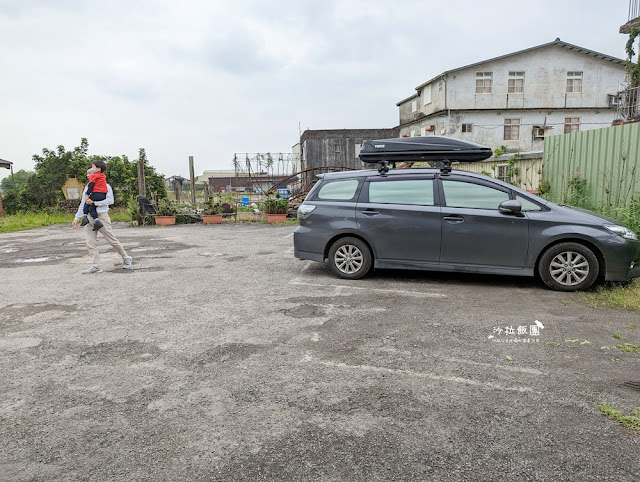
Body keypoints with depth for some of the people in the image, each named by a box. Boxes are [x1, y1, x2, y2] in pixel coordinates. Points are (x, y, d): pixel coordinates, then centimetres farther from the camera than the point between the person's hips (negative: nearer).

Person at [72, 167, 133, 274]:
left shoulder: (105, 186, -1)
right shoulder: (87, 188, 16)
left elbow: (110, 200, -15)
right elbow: (82, 204, 20)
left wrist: (94, 202, -20)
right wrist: (77, 218, 15)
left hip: (101, 215, -6)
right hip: (89, 217, 6)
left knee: (112, 240, 0)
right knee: (90, 243, -1)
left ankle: (126, 258, 18)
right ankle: (95, 266, 2)